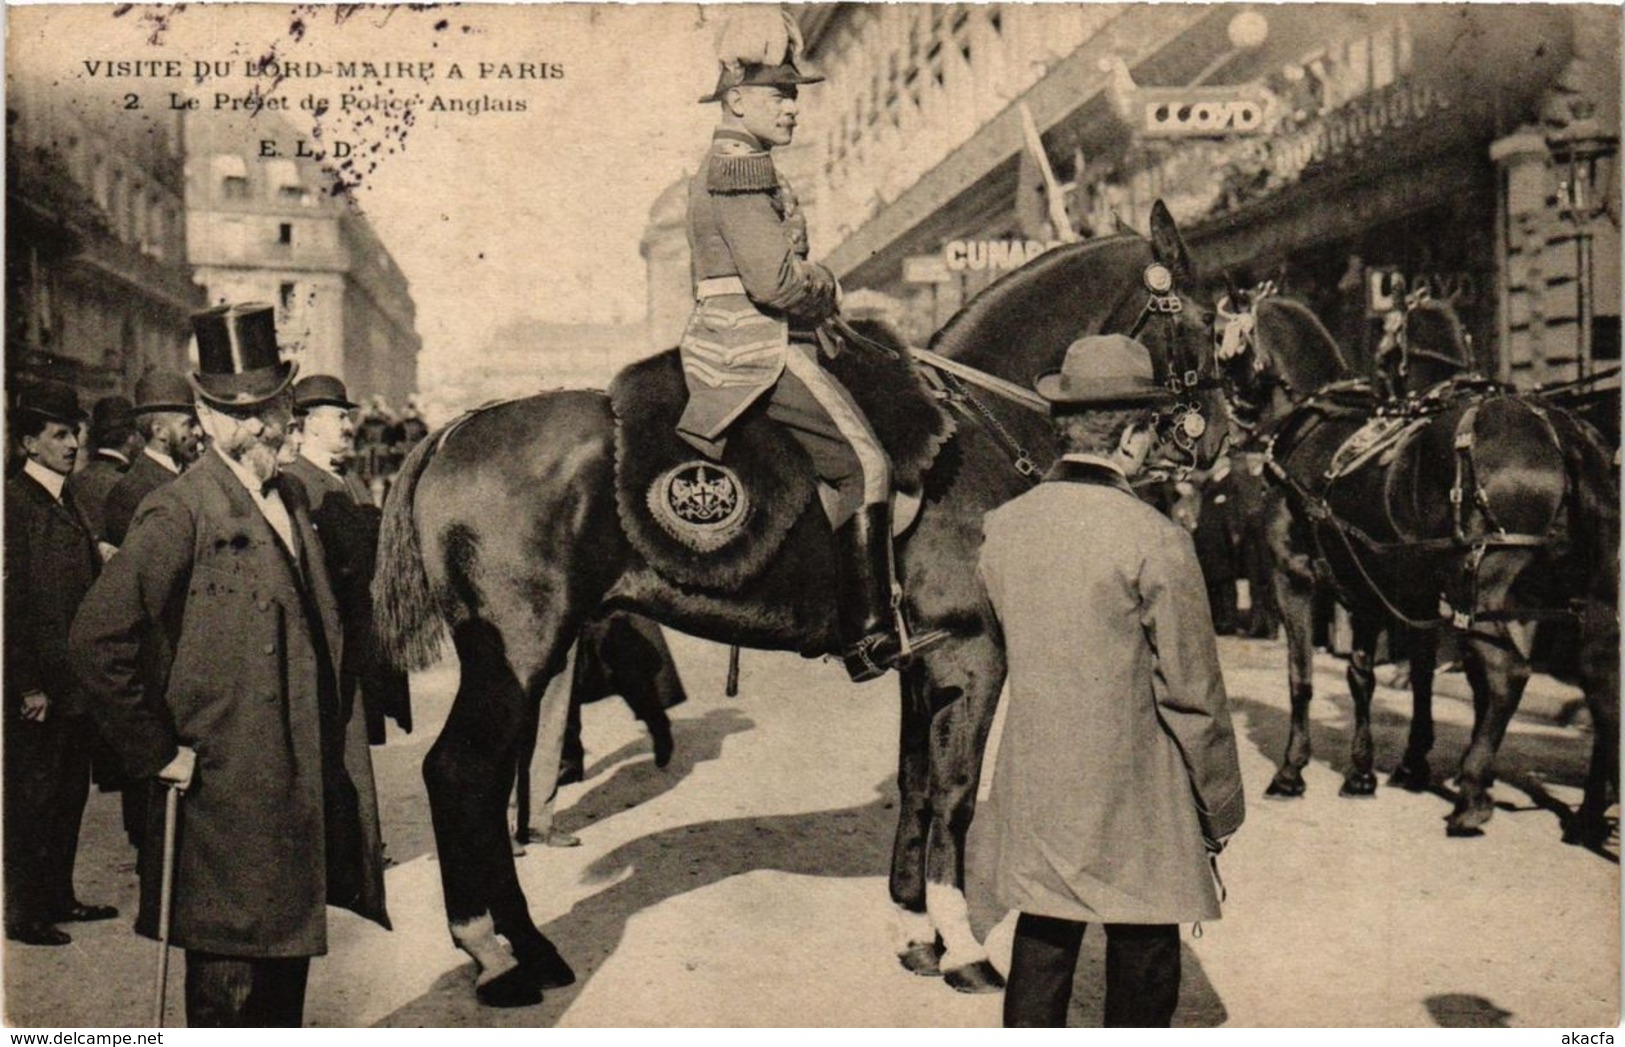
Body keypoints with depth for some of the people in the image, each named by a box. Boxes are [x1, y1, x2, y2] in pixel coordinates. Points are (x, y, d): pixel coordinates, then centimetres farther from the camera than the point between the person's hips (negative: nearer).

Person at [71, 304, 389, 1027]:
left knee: (286, 967, 20)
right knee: (230, 989, 4)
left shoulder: (293, 498, 11)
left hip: (303, 791, 8)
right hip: (228, 797, -7)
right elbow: (97, 640, -20)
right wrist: (157, 753, -16)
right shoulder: (178, 513, -14)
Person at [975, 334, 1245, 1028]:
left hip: (1032, 797, 5)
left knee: (1039, 957, 15)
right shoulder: (1155, 541, -17)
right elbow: (1192, 695, -11)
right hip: (1137, 811, -5)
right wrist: (1222, 810, 0)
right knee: (1142, 973, 11)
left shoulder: (1002, 528, -2)